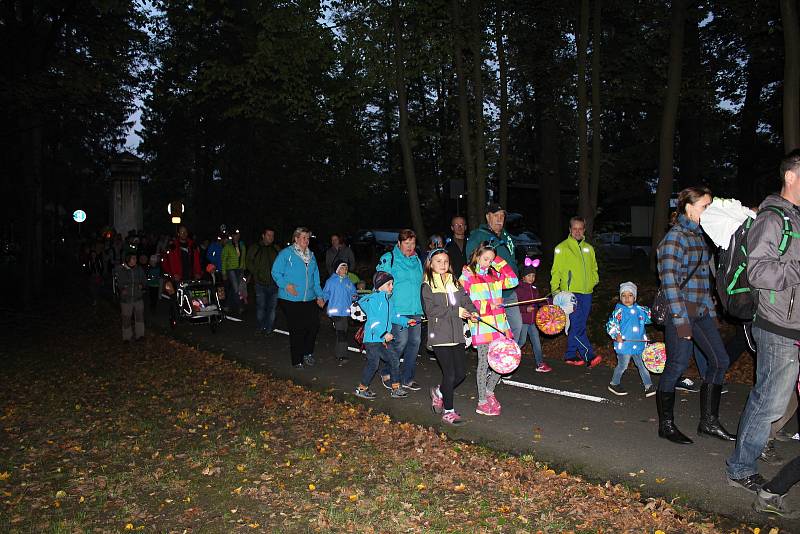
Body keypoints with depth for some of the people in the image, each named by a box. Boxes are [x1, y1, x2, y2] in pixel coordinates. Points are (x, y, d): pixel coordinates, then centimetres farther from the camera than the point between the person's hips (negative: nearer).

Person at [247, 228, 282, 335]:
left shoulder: (277, 249, 10)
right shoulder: (255, 248, 5)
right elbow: (249, 263, 6)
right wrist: (257, 274, -3)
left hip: (274, 283, 2)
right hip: (261, 283, -2)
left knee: (272, 306, 4)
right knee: (261, 306, 0)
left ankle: (269, 328, 13)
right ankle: (260, 327, 13)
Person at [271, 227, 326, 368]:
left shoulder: (311, 256, 16)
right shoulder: (286, 253, -4)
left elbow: (316, 279, 19)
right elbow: (276, 272, -6)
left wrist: (319, 296, 12)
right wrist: (286, 285, -20)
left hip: (309, 299, 5)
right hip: (291, 299, -5)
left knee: (314, 325, -3)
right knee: (297, 330, 0)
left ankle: (307, 353, 21)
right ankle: (297, 361, 14)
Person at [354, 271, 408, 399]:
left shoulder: (389, 299, 13)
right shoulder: (373, 299, -15)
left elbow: (393, 316, 23)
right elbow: (373, 321, -21)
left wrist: (406, 321, 12)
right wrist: (384, 334, -25)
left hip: (384, 339, 9)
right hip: (372, 338, -9)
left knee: (394, 360, 8)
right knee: (373, 363, -4)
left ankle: (396, 388, 17)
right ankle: (361, 388, 12)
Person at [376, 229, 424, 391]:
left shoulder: (417, 261, 17)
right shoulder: (388, 259, 0)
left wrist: (421, 307, 19)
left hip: (415, 310, 6)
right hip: (397, 309, -6)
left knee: (415, 341, 3)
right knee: (401, 341, -12)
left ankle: (407, 378, 15)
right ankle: (386, 373, 9)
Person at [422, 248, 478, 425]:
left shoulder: (455, 282, 14)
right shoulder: (427, 286, -3)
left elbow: (465, 300, 9)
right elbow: (431, 310, -13)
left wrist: (473, 311, -12)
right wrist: (456, 311, -14)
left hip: (457, 335, 6)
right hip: (440, 336, -6)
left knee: (460, 373, 8)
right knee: (450, 374, -4)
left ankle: (439, 392, 34)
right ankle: (448, 411, 11)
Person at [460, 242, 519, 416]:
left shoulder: (494, 274, 15)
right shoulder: (468, 274, 0)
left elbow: (513, 281, 6)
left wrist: (499, 262, 6)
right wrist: (479, 307, -16)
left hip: (499, 324, 6)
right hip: (481, 325, -5)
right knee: (484, 362, -2)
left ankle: (489, 391, 26)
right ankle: (482, 402, 9)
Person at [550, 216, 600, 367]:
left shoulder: (588, 248, 15)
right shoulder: (562, 248, -1)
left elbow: (594, 268, 26)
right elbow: (556, 271, -3)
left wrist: (593, 281, 9)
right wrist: (555, 290, -10)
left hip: (586, 293, 6)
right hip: (570, 292, -5)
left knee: (578, 326, 8)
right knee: (576, 326, -13)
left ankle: (571, 355, 17)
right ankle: (589, 356, -12)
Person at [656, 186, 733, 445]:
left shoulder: (698, 235, 14)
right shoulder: (675, 237, -13)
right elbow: (669, 281, -19)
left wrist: (710, 310, 17)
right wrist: (681, 321, -21)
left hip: (701, 311, 9)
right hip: (681, 311, -9)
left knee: (720, 360, 10)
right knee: (676, 366, -2)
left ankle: (709, 422, 21)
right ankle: (666, 425, 13)